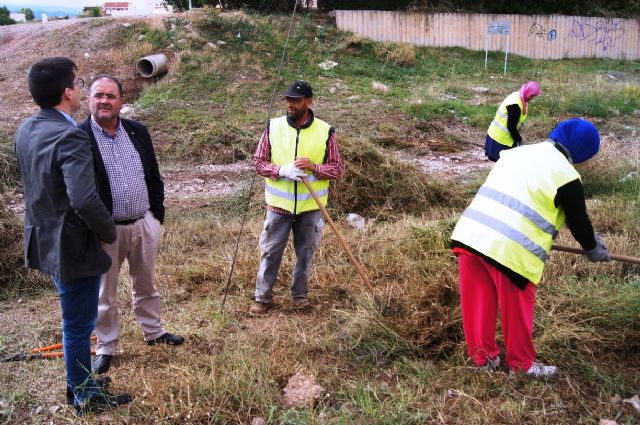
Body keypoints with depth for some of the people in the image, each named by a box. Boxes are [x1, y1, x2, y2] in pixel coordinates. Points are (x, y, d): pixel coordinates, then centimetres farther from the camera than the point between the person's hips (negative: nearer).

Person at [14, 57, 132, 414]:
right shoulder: (70, 137, -25)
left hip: (45, 238, 9)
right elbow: (85, 201, -34)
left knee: (75, 320, 24)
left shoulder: (26, 129, 3)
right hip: (73, 244, -9)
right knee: (79, 325, 8)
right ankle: (85, 396, 25)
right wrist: (109, 231, -16)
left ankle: (80, 384, 40)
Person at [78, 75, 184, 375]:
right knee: (104, 292, 10)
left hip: (144, 223, 4)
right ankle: (106, 347, 26)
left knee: (146, 284, 20)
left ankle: (153, 332, 38)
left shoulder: (138, 132, 2)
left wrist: (158, 213, 8)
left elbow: (153, 175, 10)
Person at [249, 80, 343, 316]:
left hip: (311, 206, 0)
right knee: (270, 252, 5)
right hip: (279, 205, 0)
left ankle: (300, 294, 32)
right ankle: (263, 298, 17)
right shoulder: (273, 127, -4)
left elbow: (337, 168, -2)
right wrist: (282, 170, -19)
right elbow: (259, 162, 0)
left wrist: (313, 167, -22)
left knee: (306, 253, 13)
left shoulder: (325, 132, -5)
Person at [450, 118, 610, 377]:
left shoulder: (517, 152, 19)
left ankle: (482, 356, 33)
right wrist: (592, 248, 29)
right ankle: (521, 363, 30)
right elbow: (578, 219, 9)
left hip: (470, 234, 7)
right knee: (517, 307, 13)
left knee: (478, 303, 18)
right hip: (509, 250, -7)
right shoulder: (565, 174, -3)